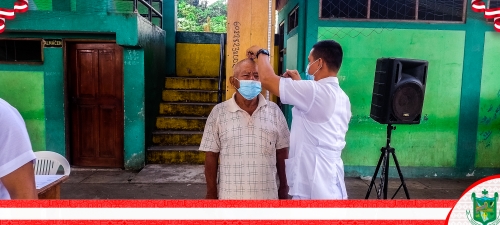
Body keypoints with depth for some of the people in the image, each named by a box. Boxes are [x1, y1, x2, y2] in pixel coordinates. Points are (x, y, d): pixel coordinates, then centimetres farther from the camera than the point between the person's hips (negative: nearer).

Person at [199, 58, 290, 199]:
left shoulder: (274, 111, 0)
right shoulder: (219, 112, -4)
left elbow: (281, 153, 5)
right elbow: (211, 156, -1)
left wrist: (284, 188, 4)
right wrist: (211, 193, -2)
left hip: (267, 195, 1)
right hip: (231, 195, -1)